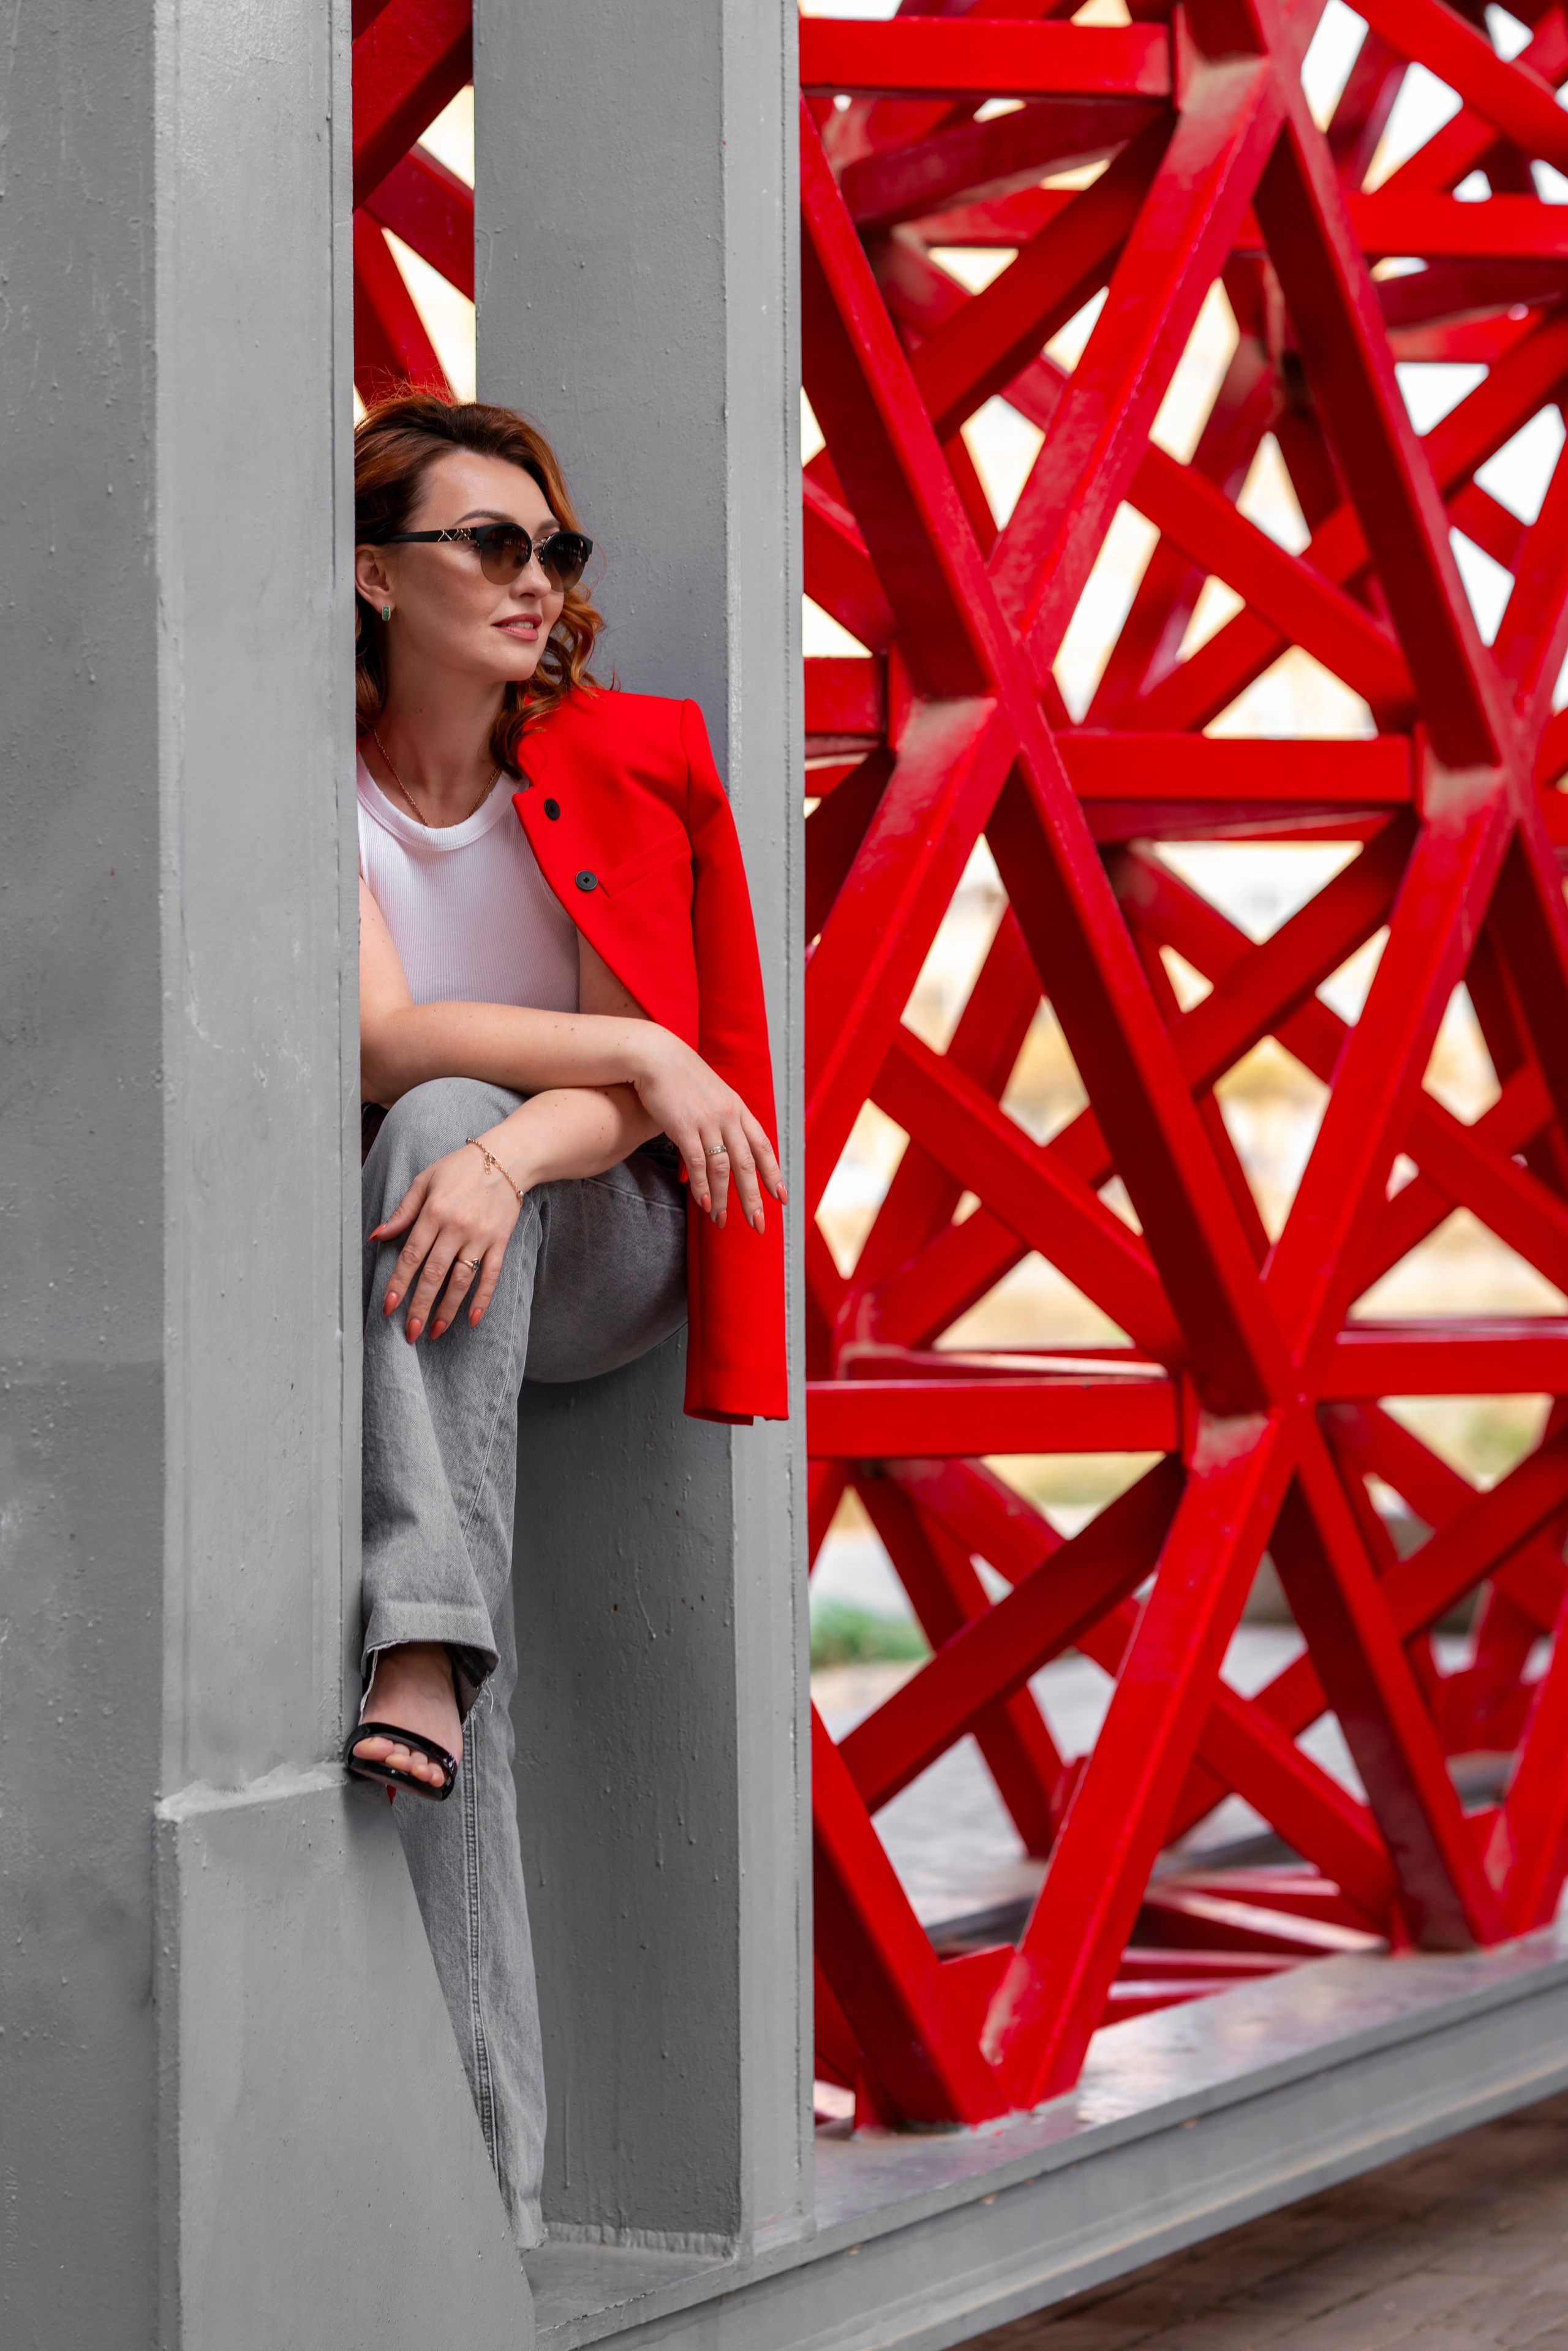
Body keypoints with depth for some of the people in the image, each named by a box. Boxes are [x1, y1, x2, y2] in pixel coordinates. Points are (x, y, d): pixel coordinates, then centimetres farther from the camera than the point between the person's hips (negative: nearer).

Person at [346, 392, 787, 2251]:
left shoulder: (639, 762, -1)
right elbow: (371, 1033, -17)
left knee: (448, 1125, -32)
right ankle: (490, 2181, -27)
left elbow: (679, 1071, -9)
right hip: (409, 1271, 1)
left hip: (602, 1261, 0)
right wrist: (629, 1056, -22)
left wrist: (510, 1148, -28)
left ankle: (420, 1652, -44)